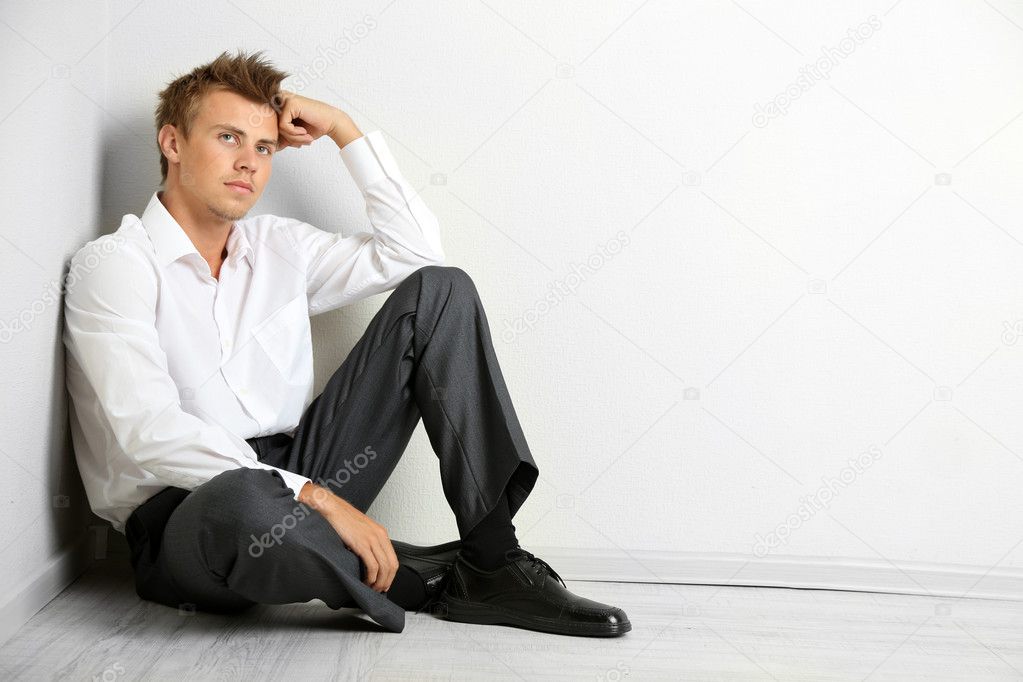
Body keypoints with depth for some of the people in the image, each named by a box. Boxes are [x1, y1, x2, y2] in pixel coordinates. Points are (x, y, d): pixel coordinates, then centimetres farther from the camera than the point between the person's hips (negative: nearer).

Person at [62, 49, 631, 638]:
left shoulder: (279, 247, 14)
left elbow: (415, 250, 9)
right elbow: (149, 433, -21)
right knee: (245, 505, -46)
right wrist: (314, 497, -27)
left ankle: (493, 558, -16)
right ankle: (441, 580, -13)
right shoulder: (114, 263, -7)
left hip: (297, 482, 6)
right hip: (184, 518, -6)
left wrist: (343, 128, 7)